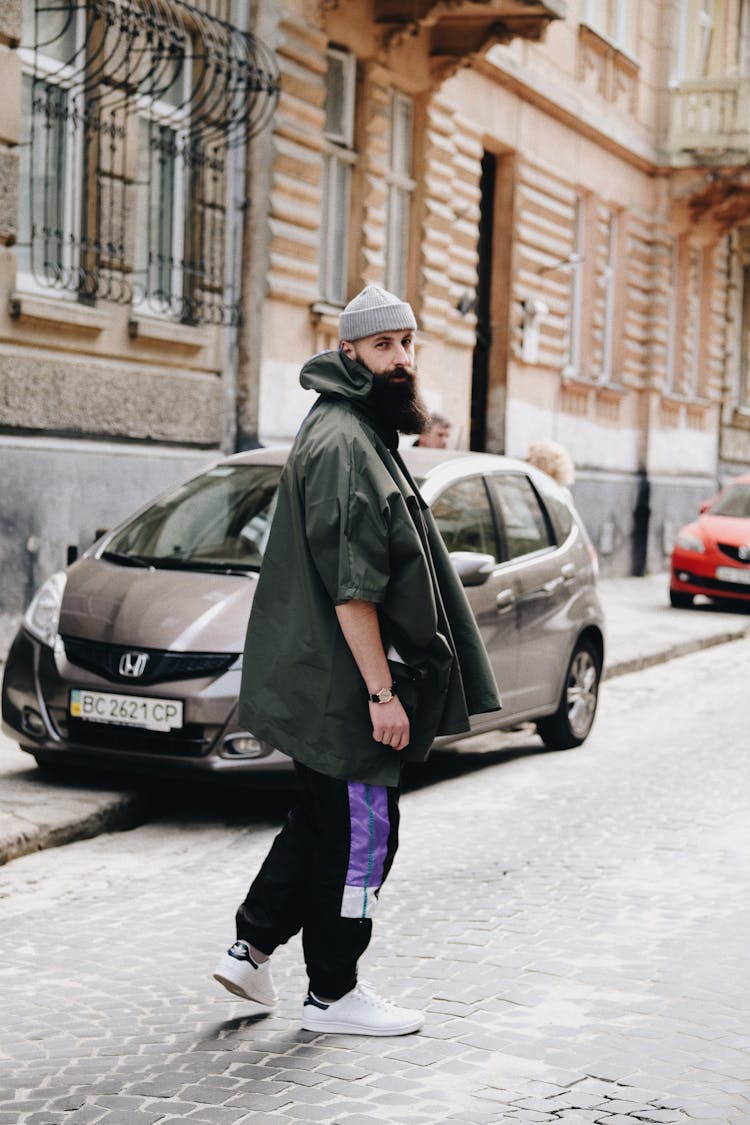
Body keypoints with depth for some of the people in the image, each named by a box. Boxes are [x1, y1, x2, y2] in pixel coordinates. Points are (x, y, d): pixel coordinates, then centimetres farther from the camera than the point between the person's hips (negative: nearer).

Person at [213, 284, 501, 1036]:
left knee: (323, 820, 19)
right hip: (344, 686, -11)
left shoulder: (358, 431, 16)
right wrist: (381, 690, -23)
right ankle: (333, 994, 13)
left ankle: (251, 947, 26)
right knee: (359, 832, 0)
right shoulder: (343, 443, -18)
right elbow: (351, 585, -23)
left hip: (320, 684, 11)